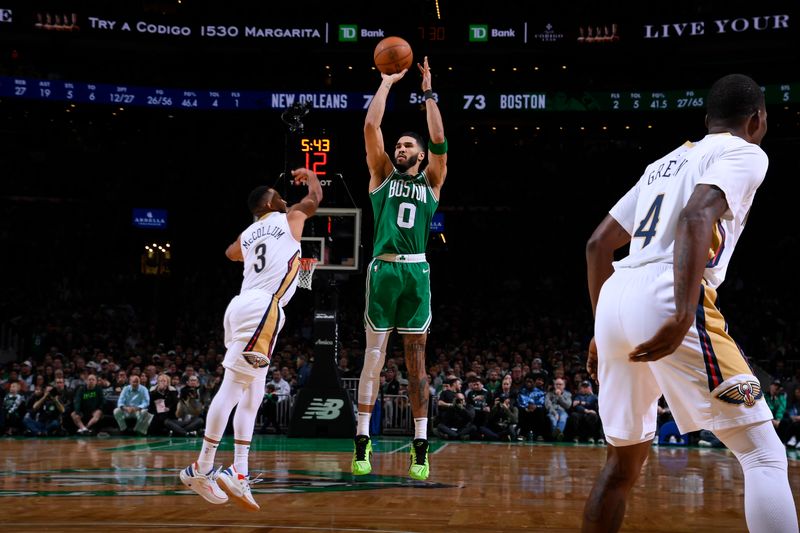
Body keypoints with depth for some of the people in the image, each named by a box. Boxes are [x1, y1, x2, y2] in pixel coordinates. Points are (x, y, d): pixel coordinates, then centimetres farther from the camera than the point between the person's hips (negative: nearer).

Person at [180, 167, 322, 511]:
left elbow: (231, 253, 49)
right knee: (231, 388, -13)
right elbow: (315, 197, 29)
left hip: (242, 307, 8)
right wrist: (308, 175, 47)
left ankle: (239, 472, 5)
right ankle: (202, 469, -17)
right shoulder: (289, 218, 9)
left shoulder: (247, 235, 25)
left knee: (252, 394, 11)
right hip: (262, 308, -8)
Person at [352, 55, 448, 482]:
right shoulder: (382, 175, 14)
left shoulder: (431, 182, 15)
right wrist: (387, 83, 10)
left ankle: (420, 447, 3)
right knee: (374, 356, -1)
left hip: (417, 272, 1)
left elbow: (438, 139, 2)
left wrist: (428, 91, 5)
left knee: (416, 361, 2)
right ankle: (362, 442, 0)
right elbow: (371, 127, 6)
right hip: (383, 269, 0)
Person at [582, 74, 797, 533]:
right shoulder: (745, 153, 7)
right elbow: (697, 217, -14)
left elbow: (598, 244, 27)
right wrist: (683, 315, -24)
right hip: (665, 301, -8)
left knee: (624, 462, 21)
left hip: (614, 301, 8)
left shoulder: (664, 163, 29)